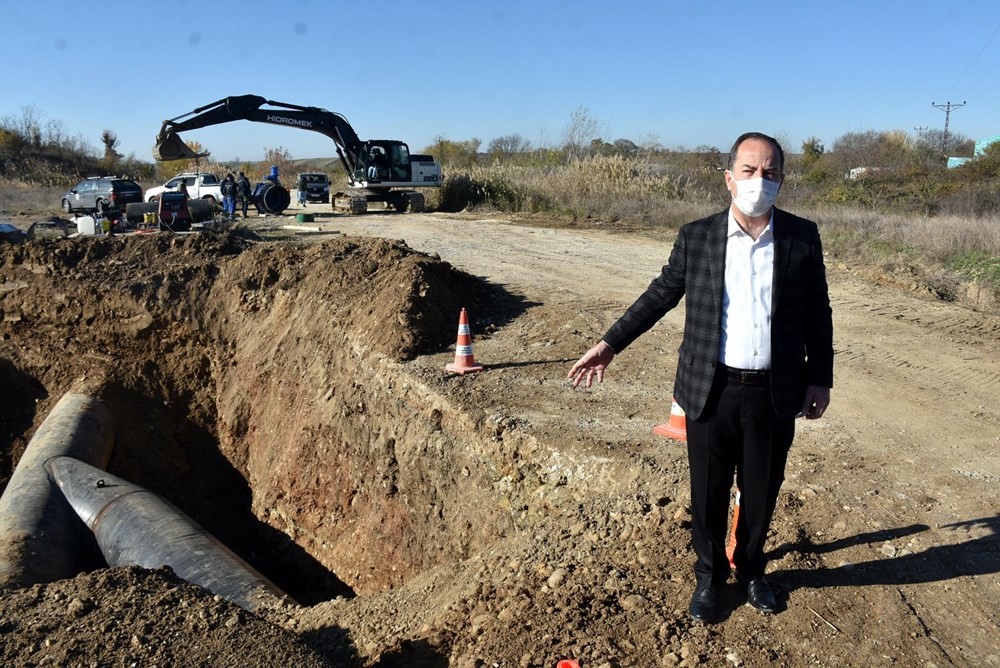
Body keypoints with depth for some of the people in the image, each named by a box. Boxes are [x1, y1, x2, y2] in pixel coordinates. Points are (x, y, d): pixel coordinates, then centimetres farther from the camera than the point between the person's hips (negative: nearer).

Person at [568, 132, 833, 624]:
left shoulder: (803, 237, -2)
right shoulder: (696, 237, -4)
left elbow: (818, 312, 5)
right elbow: (663, 292, 6)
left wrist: (820, 378, 3)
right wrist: (611, 343, 4)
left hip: (775, 394, 1)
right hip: (711, 391, 0)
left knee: (761, 492, 16)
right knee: (707, 494, 12)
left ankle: (752, 572, 42)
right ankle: (709, 577, 36)